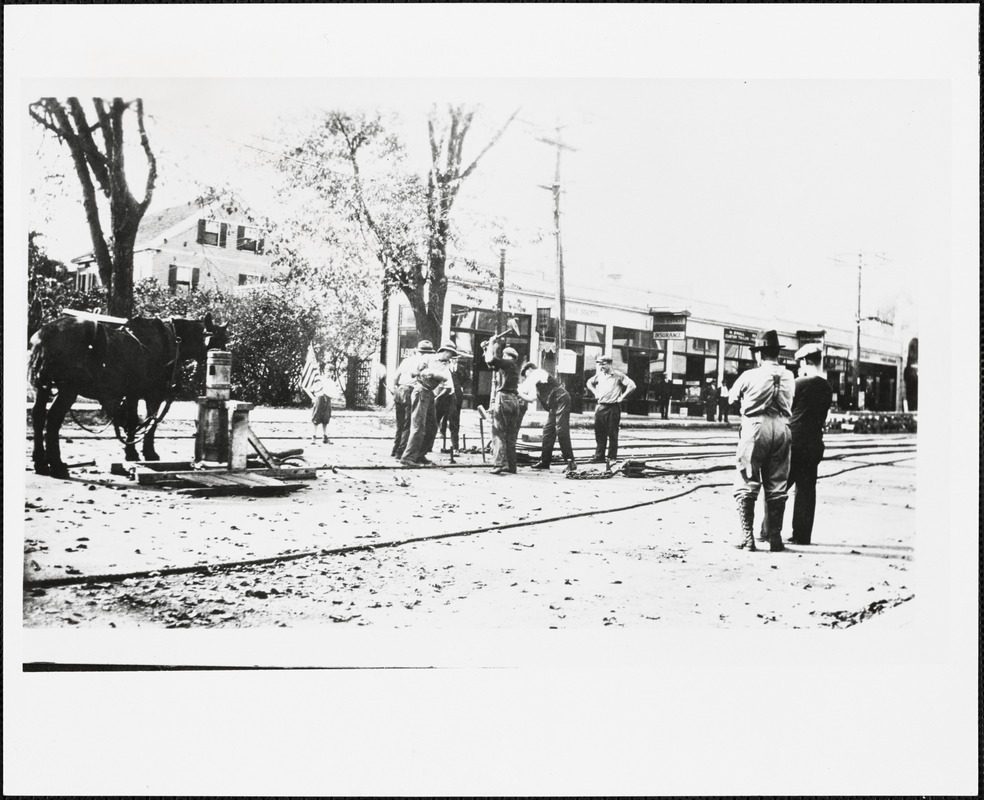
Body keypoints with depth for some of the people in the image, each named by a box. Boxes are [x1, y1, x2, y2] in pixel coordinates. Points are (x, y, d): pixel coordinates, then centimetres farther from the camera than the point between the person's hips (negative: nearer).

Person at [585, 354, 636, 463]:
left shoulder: (618, 375, -7)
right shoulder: (599, 375, 9)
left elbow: (632, 386, -13)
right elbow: (589, 383, 28)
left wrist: (622, 397, -11)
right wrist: (595, 393, 14)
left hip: (613, 408, -5)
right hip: (600, 407, 5)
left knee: (612, 434, 1)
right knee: (599, 433, 7)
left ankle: (612, 457, 7)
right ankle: (599, 457, 13)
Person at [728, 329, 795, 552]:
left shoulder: (750, 376, -7)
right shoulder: (788, 377, 4)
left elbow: (732, 398, 8)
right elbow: (790, 404, 13)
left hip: (755, 428, -4)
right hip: (781, 429, 4)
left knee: (746, 485, 3)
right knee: (777, 487, 10)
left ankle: (747, 536, -1)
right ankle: (775, 537, 11)